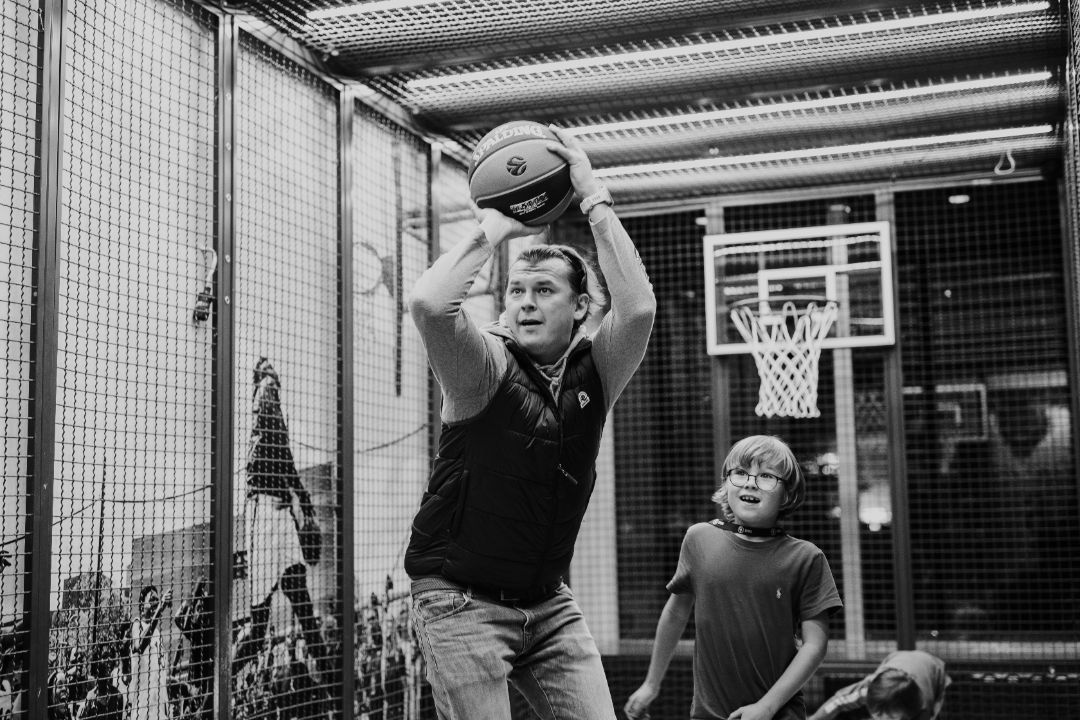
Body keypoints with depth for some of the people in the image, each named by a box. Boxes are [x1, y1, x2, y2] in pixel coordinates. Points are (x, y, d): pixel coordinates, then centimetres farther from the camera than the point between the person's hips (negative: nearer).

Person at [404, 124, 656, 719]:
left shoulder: (594, 371, 0)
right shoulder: (486, 365, -12)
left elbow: (638, 307, -19)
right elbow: (428, 304, -32)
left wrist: (595, 199, -16)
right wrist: (494, 230, -18)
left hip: (550, 603, 5)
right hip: (461, 598, -4)